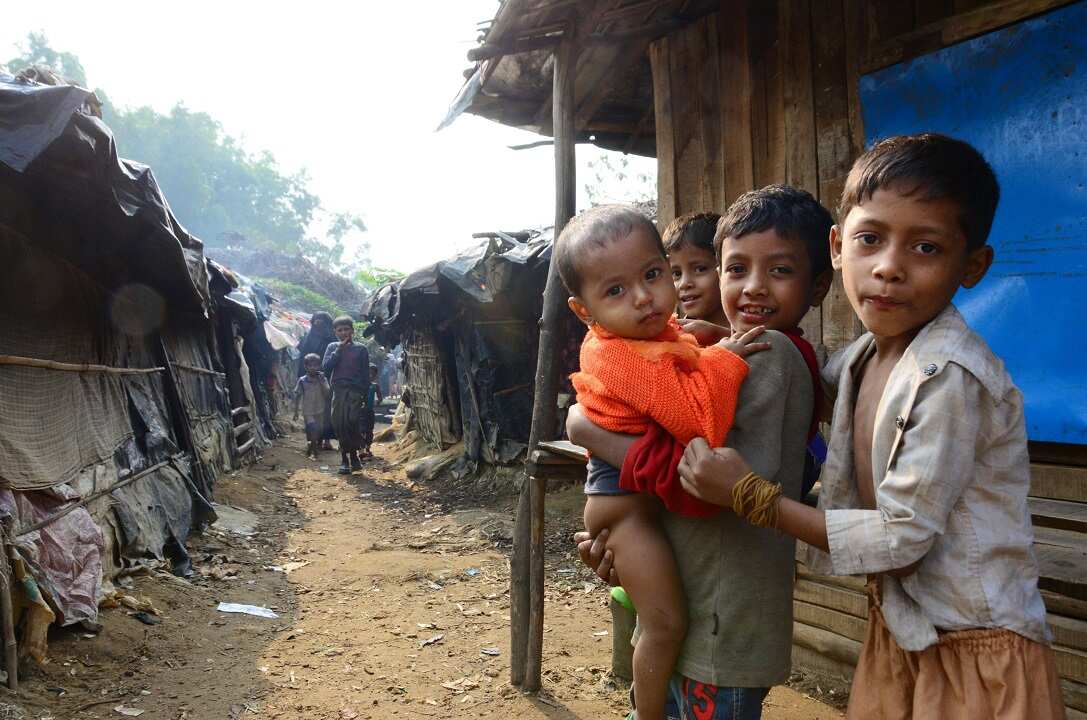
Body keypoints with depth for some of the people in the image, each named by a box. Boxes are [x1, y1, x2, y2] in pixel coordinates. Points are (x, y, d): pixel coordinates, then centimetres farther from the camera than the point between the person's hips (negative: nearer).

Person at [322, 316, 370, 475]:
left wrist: (365, 395, 0)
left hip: (355, 391, -2)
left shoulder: (361, 349, 8)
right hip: (338, 391, 2)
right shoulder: (332, 347, 14)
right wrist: (338, 350, -6)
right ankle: (345, 460, 5)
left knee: (353, 422, -14)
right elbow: (326, 367, 1)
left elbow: (366, 374, 7)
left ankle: (353, 453, 4)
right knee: (339, 425, -3)